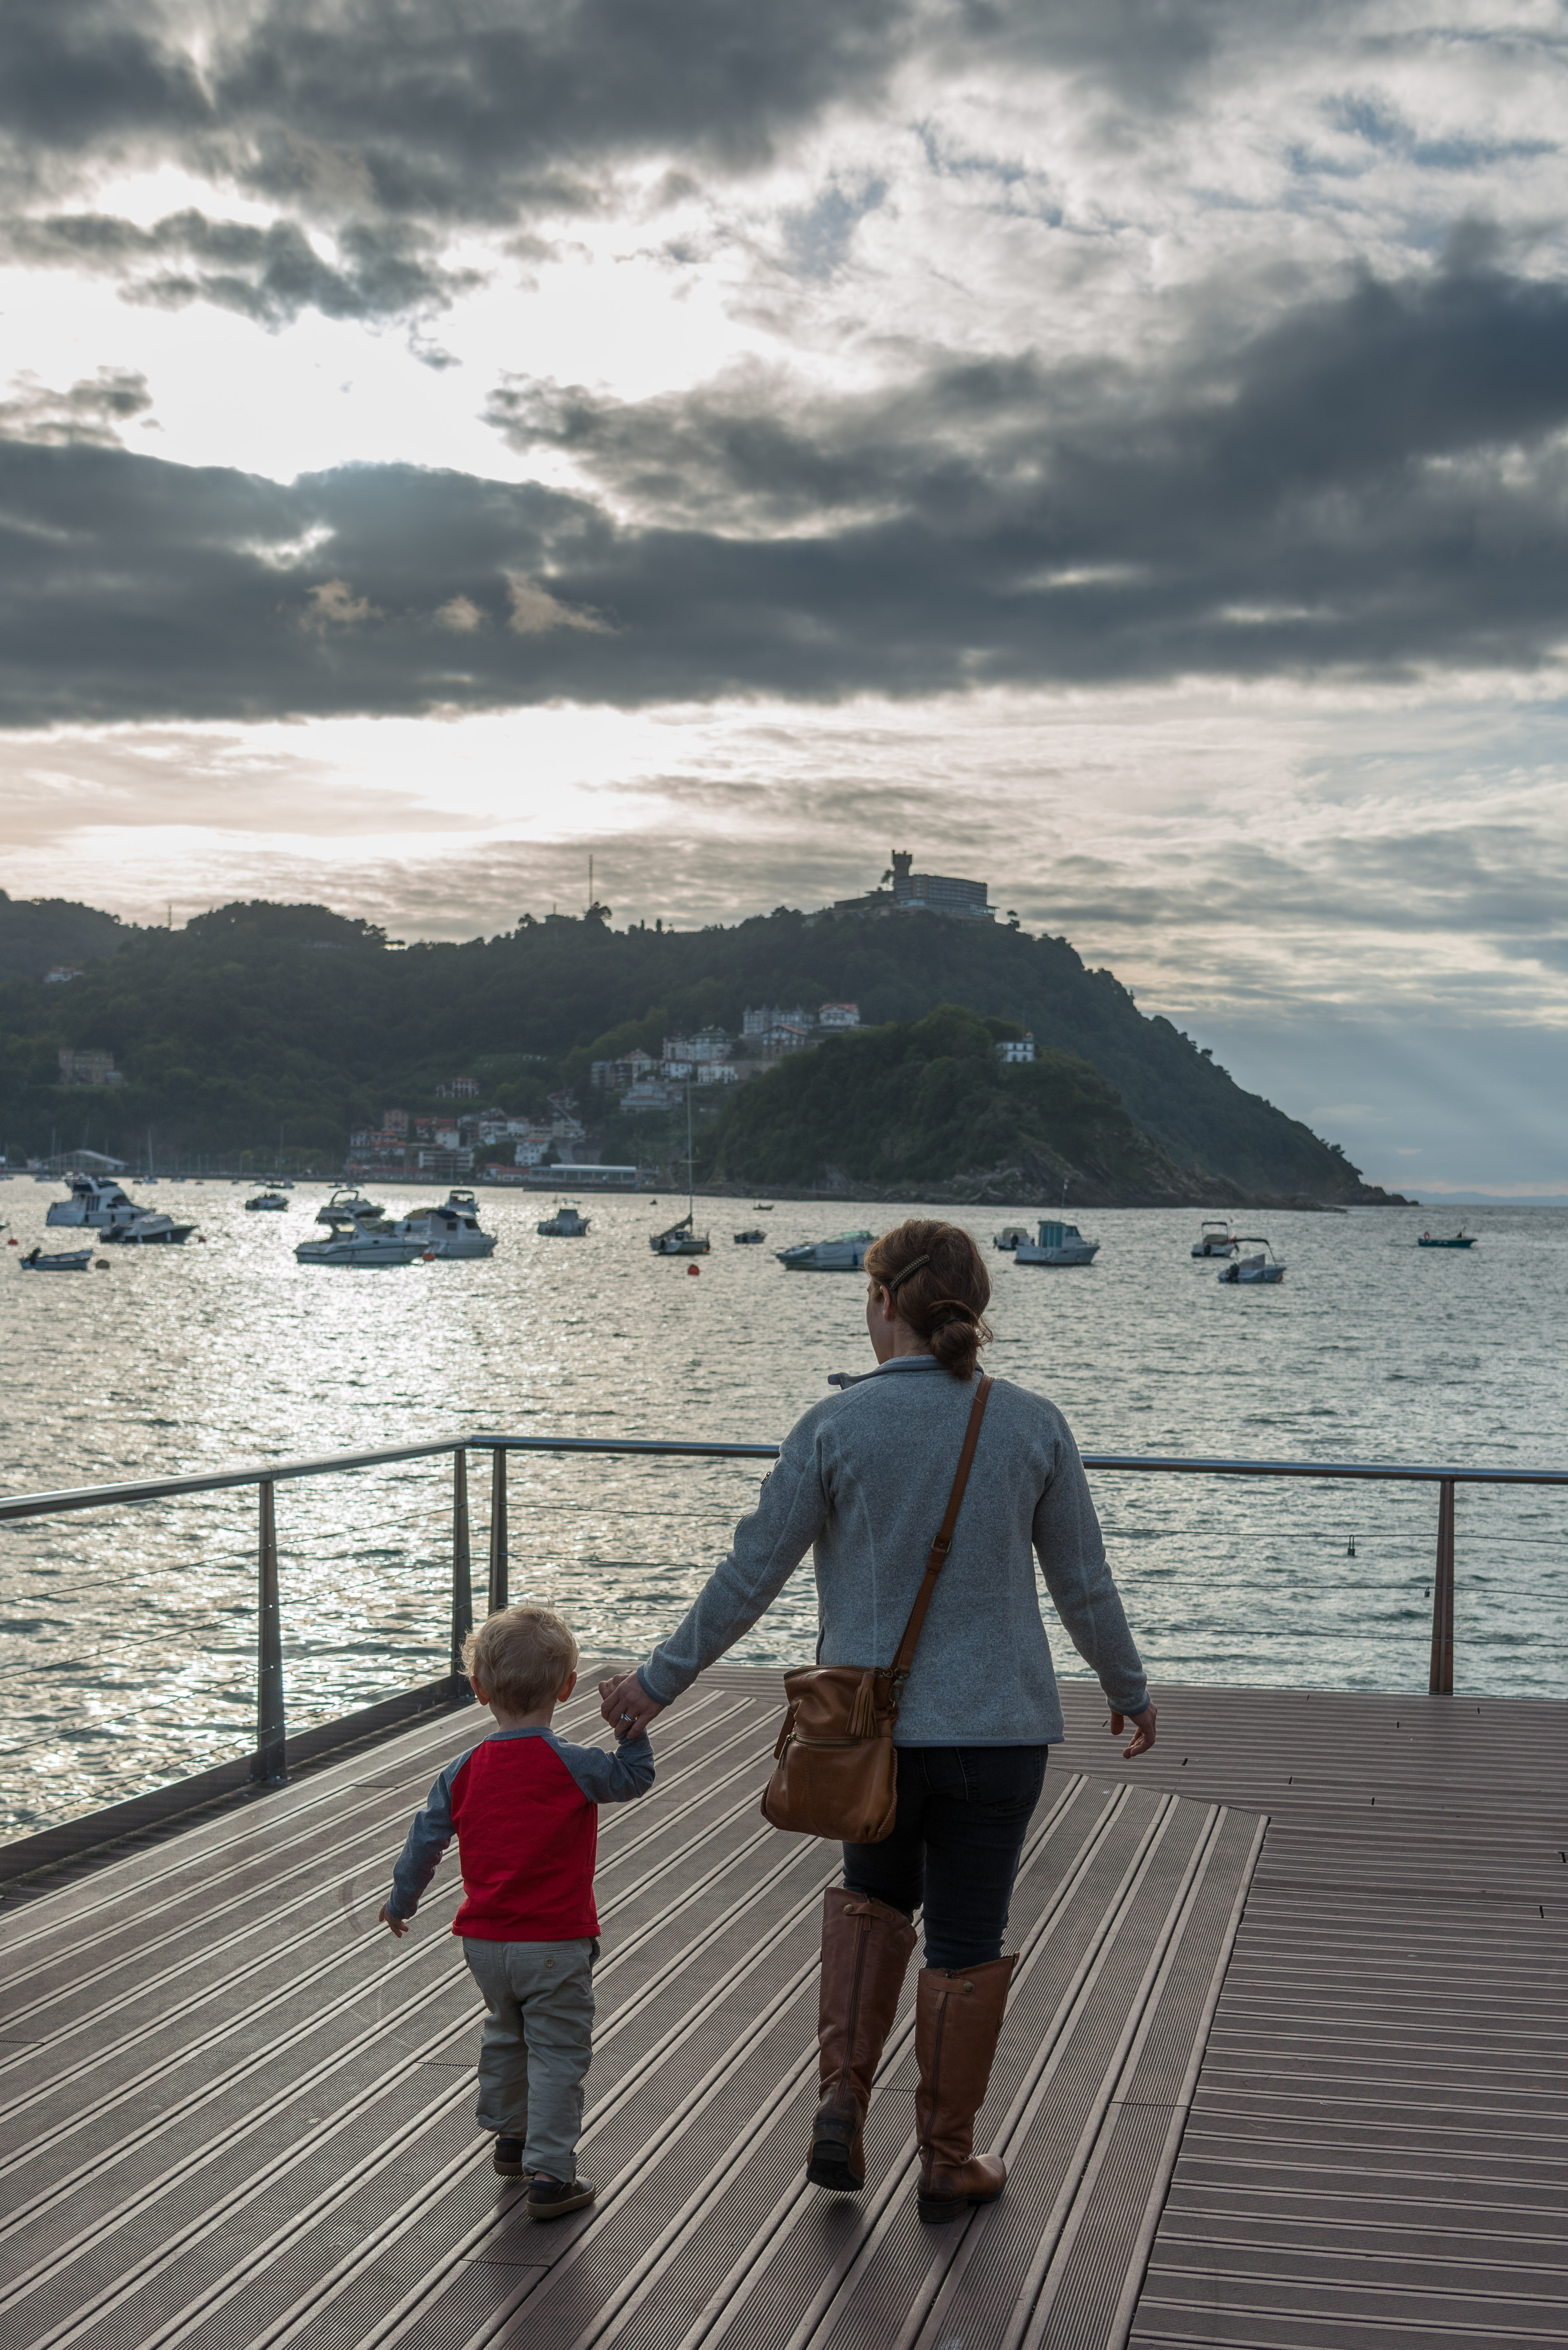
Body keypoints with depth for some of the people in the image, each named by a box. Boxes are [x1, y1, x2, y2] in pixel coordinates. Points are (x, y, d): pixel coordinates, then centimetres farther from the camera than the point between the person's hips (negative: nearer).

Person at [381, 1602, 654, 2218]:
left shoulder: (463, 1773, -1)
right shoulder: (574, 1767, -14)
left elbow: (425, 1840, 7)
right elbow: (633, 1778, -1)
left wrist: (401, 1901, 21)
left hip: (484, 1942, 5)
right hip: (556, 1943, -5)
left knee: (505, 2034, 26)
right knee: (557, 2054, 3)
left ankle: (510, 2134, 41)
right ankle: (550, 2174, 2)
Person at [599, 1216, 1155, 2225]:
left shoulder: (836, 1426, -10)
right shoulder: (1035, 1425, -5)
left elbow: (750, 1575, -7)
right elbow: (1085, 1584, 1)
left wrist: (657, 1684, 5)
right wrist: (1130, 1690, 18)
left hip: (869, 1728, 0)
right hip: (998, 1728, 0)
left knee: (875, 1893, 26)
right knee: (967, 1942, 13)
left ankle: (843, 2106, 16)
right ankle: (948, 2163, 25)